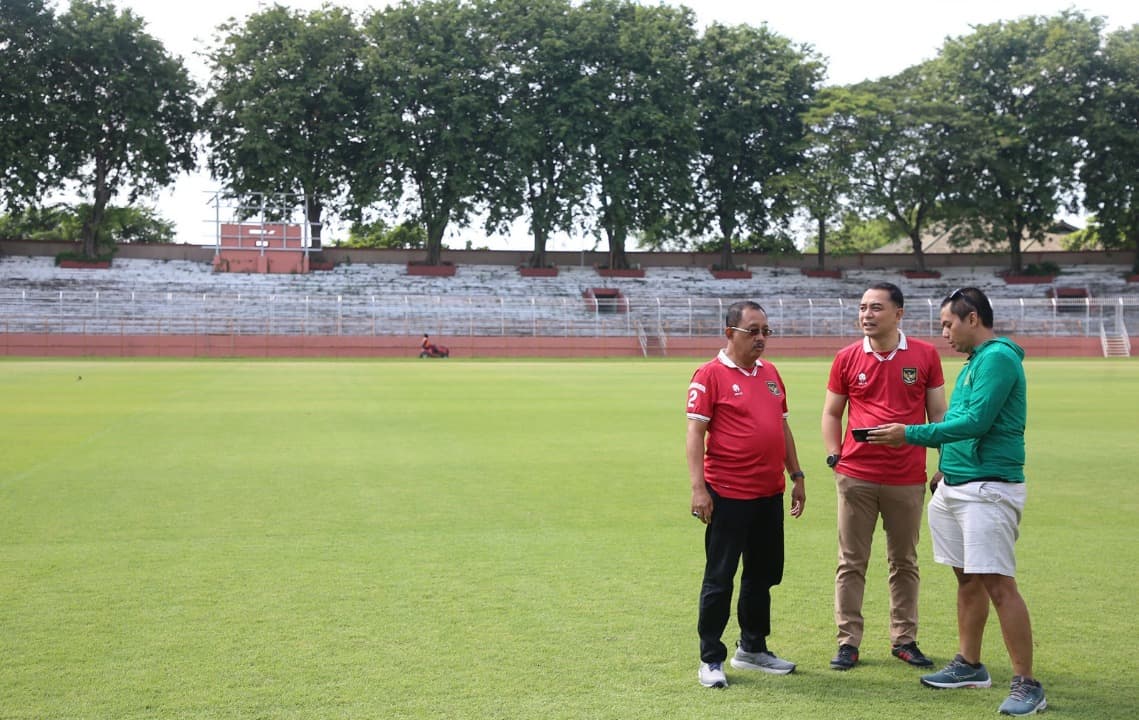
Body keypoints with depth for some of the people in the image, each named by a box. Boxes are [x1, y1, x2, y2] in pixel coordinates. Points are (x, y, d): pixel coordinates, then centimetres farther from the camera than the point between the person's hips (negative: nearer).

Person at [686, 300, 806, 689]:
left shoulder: (770, 373, 12)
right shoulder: (710, 375, -9)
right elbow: (694, 433, -12)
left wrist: (796, 475, 16)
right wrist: (698, 488, -19)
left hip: (770, 494, 7)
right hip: (728, 495, -7)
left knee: (763, 575, 16)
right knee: (719, 579, 1)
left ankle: (752, 648, 30)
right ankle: (711, 660, 11)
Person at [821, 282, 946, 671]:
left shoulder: (925, 355, 1)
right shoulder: (846, 358, 3)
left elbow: (937, 412, 7)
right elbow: (832, 413, 11)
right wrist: (833, 456, 0)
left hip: (908, 479, 0)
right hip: (856, 476, 0)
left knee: (904, 562, 11)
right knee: (851, 563, 4)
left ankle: (904, 640, 22)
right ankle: (848, 642, 11)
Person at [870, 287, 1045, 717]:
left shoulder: (998, 358, -13)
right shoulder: (974, 362, 17)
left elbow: (976, 421, -21)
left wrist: (911, 434, -16)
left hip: (988, 489, -10)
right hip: (954, 486, 10)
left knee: (998, 584, -11)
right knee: (967, 579, 16)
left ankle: (1026, 685, -6)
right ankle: (969, 666, 26)